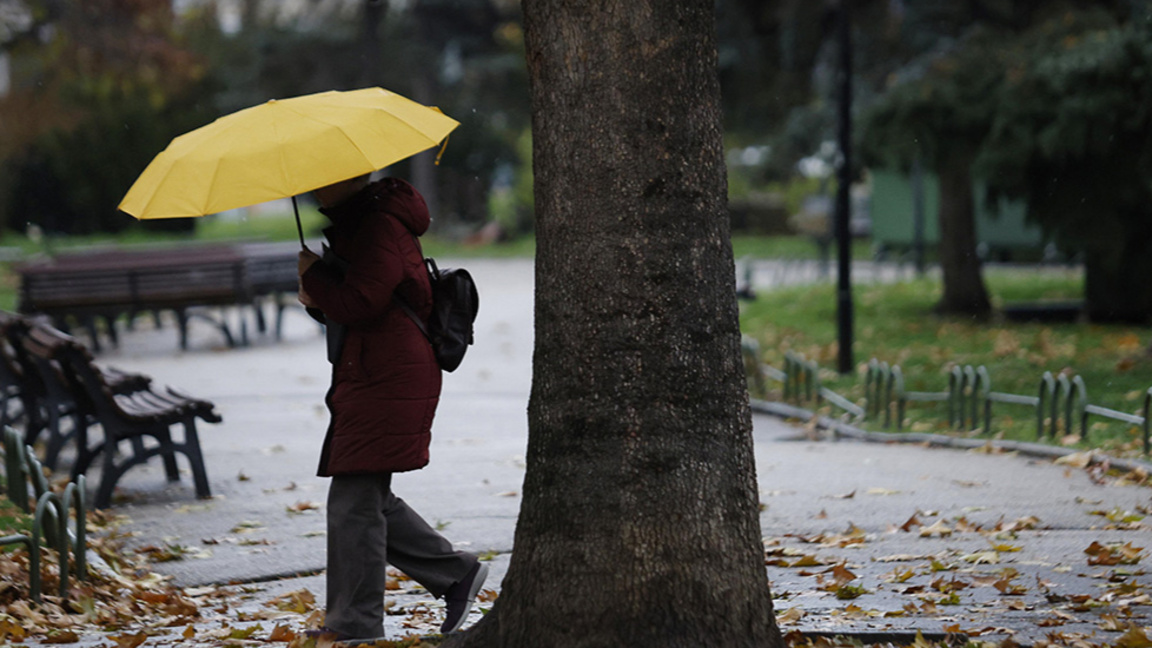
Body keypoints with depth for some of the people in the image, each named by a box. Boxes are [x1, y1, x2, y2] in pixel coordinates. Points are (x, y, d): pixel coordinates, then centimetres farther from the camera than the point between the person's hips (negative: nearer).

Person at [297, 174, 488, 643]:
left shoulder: (381, 229, -15)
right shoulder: (350, 226, 19)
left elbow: (360, 304, -25)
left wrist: (312, 274, -9)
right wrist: (317, 299, 5)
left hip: (387, 387, -11)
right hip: (364, 380, 11)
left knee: (354, 502, -9)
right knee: (371, 501, 14)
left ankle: (355, 628, -5)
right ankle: (457, 574, 23)